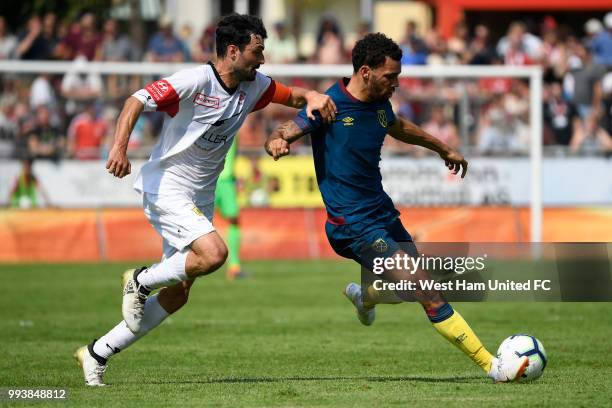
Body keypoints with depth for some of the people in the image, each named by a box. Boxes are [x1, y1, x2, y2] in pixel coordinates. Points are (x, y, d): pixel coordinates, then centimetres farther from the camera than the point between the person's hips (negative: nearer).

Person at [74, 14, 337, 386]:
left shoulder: (254, 86, 5)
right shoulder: (195, 80, -18)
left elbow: (292, 96, 18)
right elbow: (137, 101, -20)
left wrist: (312, 97, -6)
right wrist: (120, 147, -34)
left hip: (200, 199, 8)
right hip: (166, 187, -8)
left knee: (177, 295, 6)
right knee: (214, 253, -29)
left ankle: (97, 354, 15)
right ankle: (141, 281, -4)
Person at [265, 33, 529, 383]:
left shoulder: (380, 104, 7)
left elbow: (400, 128, 29)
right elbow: (282, 135, -16)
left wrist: (443, 149, 42)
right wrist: (277, 144, -41)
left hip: (382, 212, 9)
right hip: (355, 225, -8)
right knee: (427, 291, -16)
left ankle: (362, 297, 52)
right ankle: (492, 367, -17)